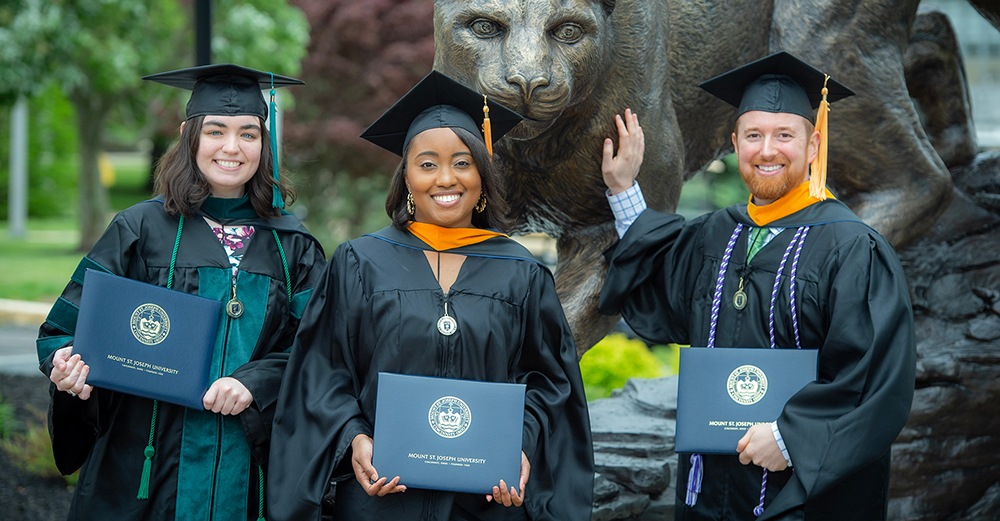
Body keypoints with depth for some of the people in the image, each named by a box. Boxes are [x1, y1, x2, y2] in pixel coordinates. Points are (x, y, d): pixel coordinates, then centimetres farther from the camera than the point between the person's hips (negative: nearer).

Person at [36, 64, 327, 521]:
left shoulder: (291, 246, 8)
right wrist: (68, 365, -20)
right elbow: (67, 326, 2)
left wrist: (256, 381, -14)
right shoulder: (141, 230, 1)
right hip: (146, 467, -1)